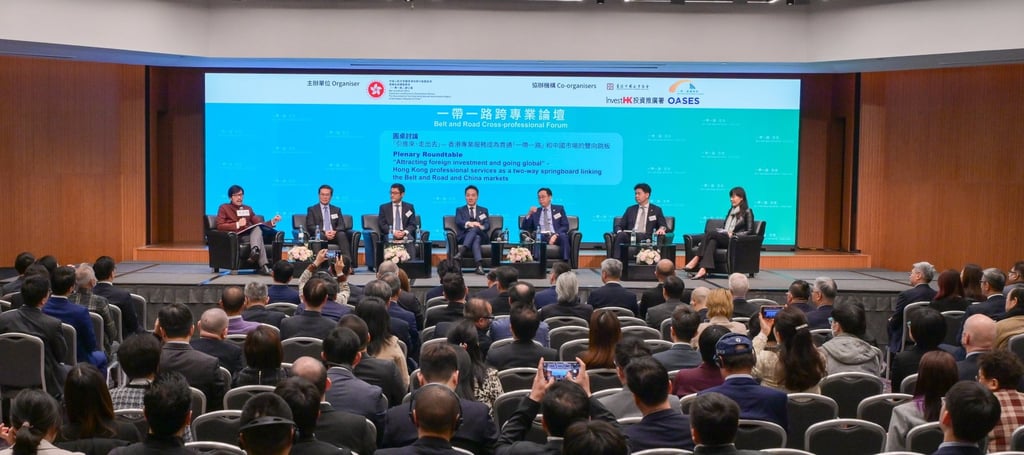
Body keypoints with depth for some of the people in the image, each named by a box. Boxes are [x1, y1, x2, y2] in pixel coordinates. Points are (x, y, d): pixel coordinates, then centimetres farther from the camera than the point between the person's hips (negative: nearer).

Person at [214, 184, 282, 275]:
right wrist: (237, 224, -10)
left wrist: (272, 221, -2)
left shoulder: (248, 209, 28)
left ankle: (255, 250, -60)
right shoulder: (224, 208, 15)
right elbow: (220, 226, 1)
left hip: (251, 235, 4)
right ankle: (263, 266, -50)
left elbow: (259, 224, 17)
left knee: (258, 229, -33)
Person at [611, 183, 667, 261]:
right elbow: (619, 226, 19)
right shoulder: (630, 209, 23)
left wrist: (662, 228, -17)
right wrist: (619, 232, -6)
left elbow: (664, 226, 10)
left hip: (646, 238, -2)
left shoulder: (656, 210, 17)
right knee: (621, 235, -33)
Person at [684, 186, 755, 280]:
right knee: (712, 241, -32)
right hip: (724, 237, 6)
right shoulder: (731, 210, 26)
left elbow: (750, 231, -1)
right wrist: (719, 231, 4)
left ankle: (697, 259, -27)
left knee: (709, 232, -28)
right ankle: (703, 270, -48)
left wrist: (733, 234, -12)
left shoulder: (747, 212, 5)